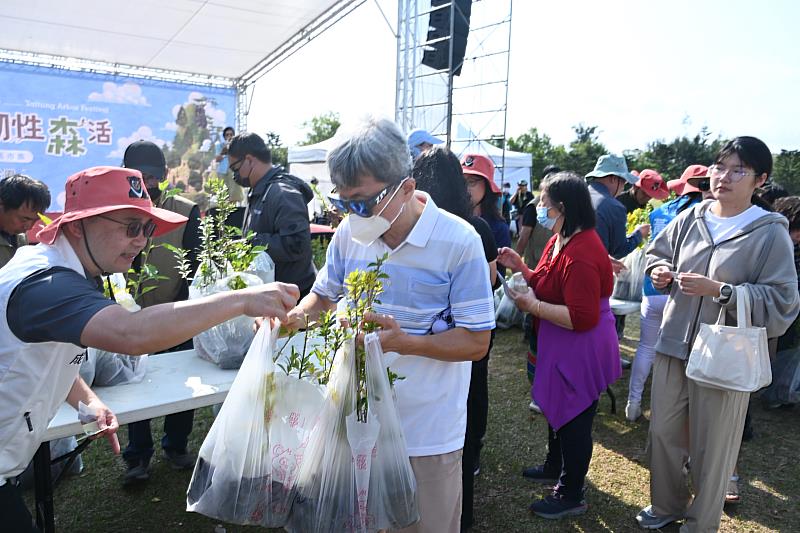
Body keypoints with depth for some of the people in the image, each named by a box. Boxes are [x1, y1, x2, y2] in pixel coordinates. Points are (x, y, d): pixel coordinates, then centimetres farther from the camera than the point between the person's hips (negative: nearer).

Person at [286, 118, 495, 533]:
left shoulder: (458, 242, -19)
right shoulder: (350, 233, -4)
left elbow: (477, 342, -16)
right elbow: (323, 295, 11)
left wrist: (403, 342, -30)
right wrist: (298, 315, -12)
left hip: (427, 431, -4)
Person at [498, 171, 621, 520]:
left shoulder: (582, 254, -28)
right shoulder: (559, 240, 5)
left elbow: (583, 317, -30)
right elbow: (547, 285, 15)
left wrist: (533, 306, -25)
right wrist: (520, 268, 1)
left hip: (581, 353, -10)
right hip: (561, 348, 10)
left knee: (573, 419, 6)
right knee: (557, 408, 25)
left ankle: (571, 496, 26)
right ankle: (554, 468, 48)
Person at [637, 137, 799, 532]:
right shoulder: (690, 218, 1)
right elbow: (657, 253, 17)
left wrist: (721, 291, -25)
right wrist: (659, 271, -6)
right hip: (672, 346, 5)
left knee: (711, 450, 11)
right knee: (663, 433, 18)